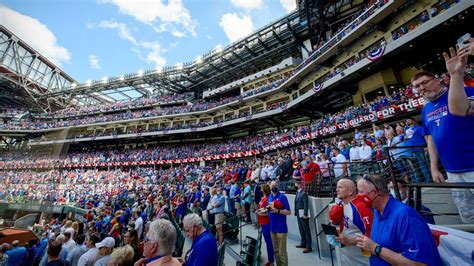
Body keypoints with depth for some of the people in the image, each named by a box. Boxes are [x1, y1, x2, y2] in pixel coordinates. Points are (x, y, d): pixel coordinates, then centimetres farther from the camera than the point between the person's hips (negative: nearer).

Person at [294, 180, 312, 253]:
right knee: (301, 229, 19)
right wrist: (295, 211, 9)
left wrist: (305, 214, -20)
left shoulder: (303, 193, -17)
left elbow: (306, 204, -19)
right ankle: (303, 243, 33)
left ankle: (308, 246, 13)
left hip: (303, 214, -8)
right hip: (298, 214, 8)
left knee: (306, 230, 3)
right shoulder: (297, 193, 8)